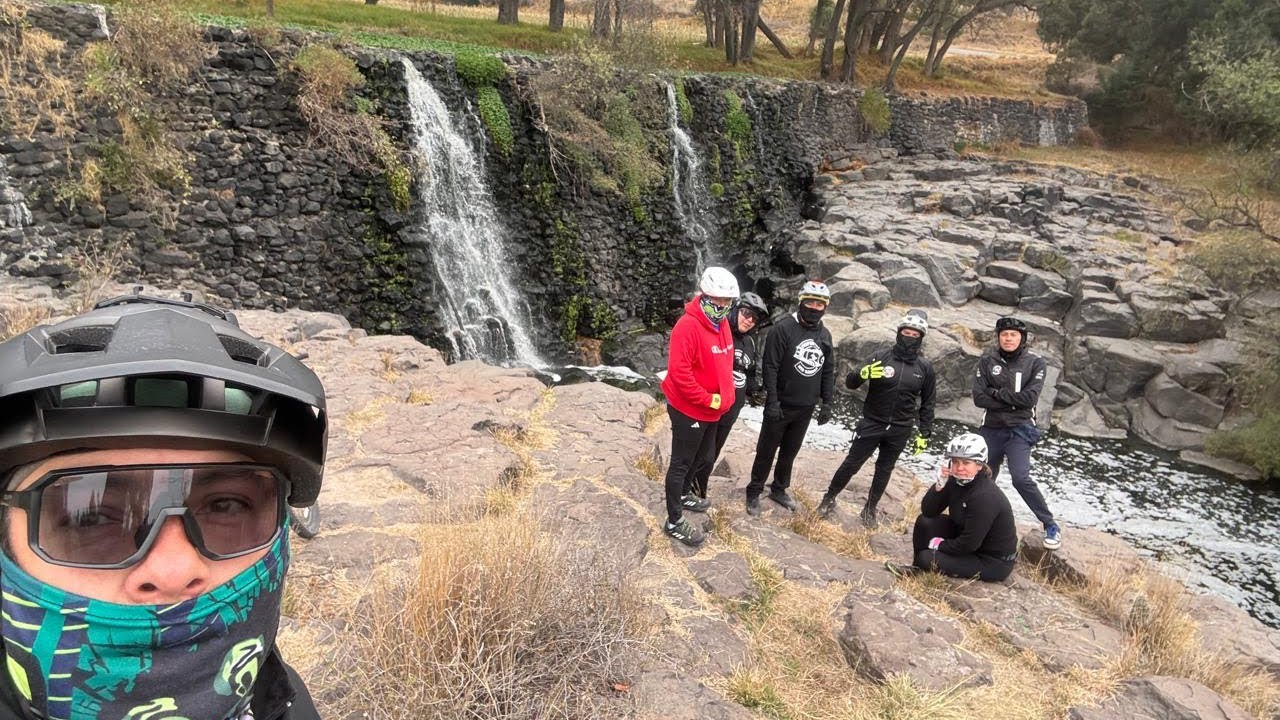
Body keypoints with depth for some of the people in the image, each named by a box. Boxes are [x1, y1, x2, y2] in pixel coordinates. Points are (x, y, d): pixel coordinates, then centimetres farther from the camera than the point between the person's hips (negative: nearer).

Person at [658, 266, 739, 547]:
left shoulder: (722, 323, 4)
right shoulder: (688, 326, -24)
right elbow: (679, 372, -28)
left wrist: (725, 396, 8)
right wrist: (708, 400, -22)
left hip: (713, 410, 9)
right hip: (688, 410, -9)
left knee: (702, 457, 24)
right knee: (681, 463, 3)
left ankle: (683, 495, 48)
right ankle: (675, 522, 15)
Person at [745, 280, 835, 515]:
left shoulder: (825, 335, 7)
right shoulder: (783, 329, -13)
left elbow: (828, 371, 13)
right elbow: (770, 366, -15)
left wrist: (827, 403, 9)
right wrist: (772, 401, -19)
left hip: (806, 408, 5)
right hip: (780, 406, -5)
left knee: (790, 452, 17)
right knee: (766, 451, 5)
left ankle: (779, 489, 32)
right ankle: (754, 493, 18)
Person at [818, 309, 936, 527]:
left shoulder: (925, 368, -1)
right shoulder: (881, 357, -8)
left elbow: (927, 403, 9)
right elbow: (850, 383, -8)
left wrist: (925, 434, 6)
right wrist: (863, 374, -30)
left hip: (900, 430, 2)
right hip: (871, 424, -2)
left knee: (884, 470, 13)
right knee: (851, 463, 2)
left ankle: (870, 509, 29)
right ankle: (829, 498, 20)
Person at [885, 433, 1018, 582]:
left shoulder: (985, 497, -29)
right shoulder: (957, 481, -6)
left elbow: (968, 544, -26)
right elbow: (927, 511, -7)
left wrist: (938, 544, -11)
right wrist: (940, 484, -22)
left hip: (995, 563, -8)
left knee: (928, 558, -20)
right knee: (925, 521, -4)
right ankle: (917, 567, 13)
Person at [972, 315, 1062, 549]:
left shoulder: (1035, 362, -4)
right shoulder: (987, 361, 0)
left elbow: (1030, 398, -15)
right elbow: (979, 397, -9)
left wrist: (997, 393, -12)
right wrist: (1012, 402, -14)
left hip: (1019, 429, -3)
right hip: (991, 429, 3)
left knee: (1021, 478, -19)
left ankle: (1051, 526, -4)